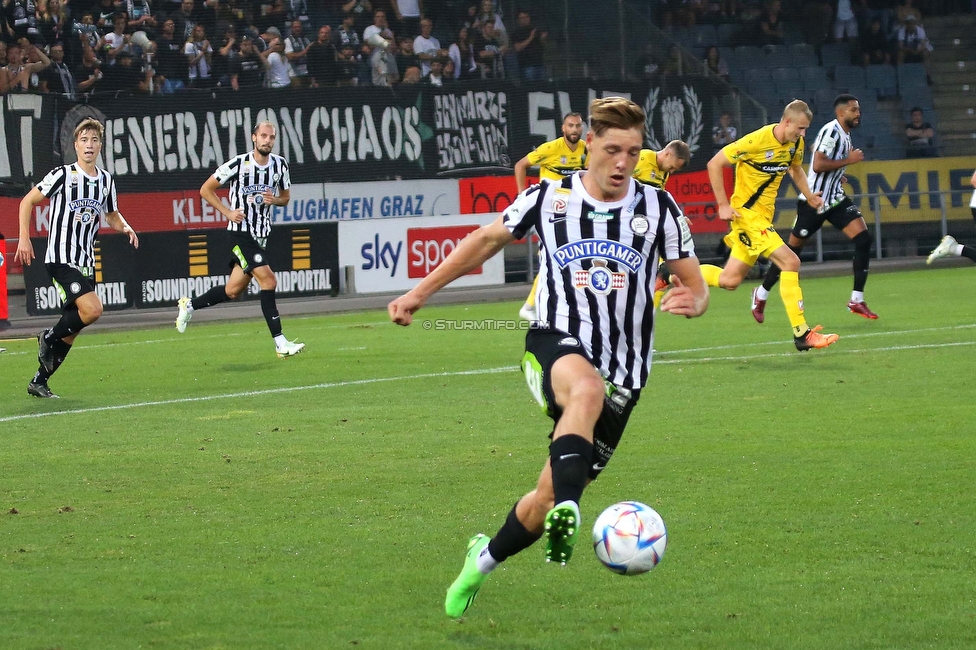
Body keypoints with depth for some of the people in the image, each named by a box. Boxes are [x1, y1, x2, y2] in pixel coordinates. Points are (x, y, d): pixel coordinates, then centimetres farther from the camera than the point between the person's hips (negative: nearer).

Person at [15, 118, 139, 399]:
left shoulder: (106, 180, 9)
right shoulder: (62, 175, -9)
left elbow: (112, 215, 25)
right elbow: (27, 202, -1)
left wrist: (125, 227, 3)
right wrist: (24, 238, -9)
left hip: (86, 262, 7)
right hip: (60, 259, -7)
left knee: (71, 330, 7)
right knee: (92, 309, -24)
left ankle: (39, 381, 18)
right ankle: (48, 338, 1)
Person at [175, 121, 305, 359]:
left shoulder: (280, 165, 4)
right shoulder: (238, 164, -11)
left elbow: (286, 197, 18)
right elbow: (206, 189, -2)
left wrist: (275, 199, -6)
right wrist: (228, 212, -12)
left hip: (262, 233, 6)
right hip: (241, 230, -6)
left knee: (233, 290, 8)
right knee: (268, 280, -18)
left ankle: (189, 305, 32)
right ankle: (281, 344, -17)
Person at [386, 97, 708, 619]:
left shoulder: (657, 208, 1)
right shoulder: (549, 198, 1)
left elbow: (696, 287, 6)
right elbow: (487, 239, 17)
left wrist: (692, 301, -19)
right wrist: (420, 292, 15)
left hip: (622, 372, 2)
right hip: (557, 345, -1)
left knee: (547, 498, 3)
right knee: (587, 389, -41)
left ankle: (484, 558, 31)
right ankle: (567, 511, -54)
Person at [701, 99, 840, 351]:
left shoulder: (796, 143, 3)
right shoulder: (757, 140, -20)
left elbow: (796, 168, 26)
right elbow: (714, 164, -15)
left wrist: (809, 196, 12)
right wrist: (723, 205, -16)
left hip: (764, 214, 9)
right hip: (747, 213, -9)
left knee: (729, 281, 11)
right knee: (790, 262, -18)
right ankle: (801, 334, -15)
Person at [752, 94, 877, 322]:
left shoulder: (845, 133, 11)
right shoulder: (831, 131, -18)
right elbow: (817, 165, -28)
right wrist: (848, 160, -22)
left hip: (835, 199, 8)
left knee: (863, 238, -10)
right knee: (793, 248, 4)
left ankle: (857, 301, -6)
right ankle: (761, 294, 23)